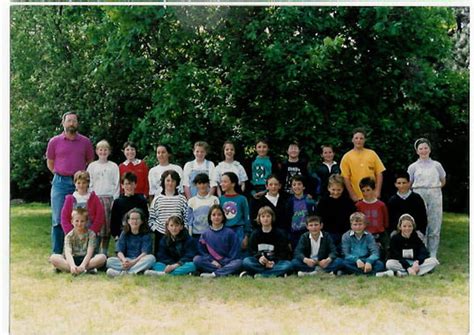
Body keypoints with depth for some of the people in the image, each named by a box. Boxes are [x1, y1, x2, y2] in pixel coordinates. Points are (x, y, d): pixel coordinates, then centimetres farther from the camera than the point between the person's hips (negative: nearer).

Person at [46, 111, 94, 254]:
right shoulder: (54, 142, 4)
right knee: (58, 220, -1)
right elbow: (50, 163, 14)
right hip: (60, 183, -1)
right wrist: (61, 176, 8)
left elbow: (90, 162, 16)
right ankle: (57, 254, 5)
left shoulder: (85, 142, 5)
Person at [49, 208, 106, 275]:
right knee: (53, 258, -23)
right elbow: (68, 253, -18)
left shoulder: (91, 234, -3)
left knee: (102, 257, -29)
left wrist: (82, 265, -32)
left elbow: (89, 253, -14)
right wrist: (72, 265, -38)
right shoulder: (69, 236, -1)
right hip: (73, 260, 1)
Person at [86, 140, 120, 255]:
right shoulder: (92, 166, 10)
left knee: (108, 225, -1)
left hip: (109, 198, 0)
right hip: (96, 198, 0)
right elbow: (89, 184, 8)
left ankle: (104, 251, 6)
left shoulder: (114, 166, 8)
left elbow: (117, 184, 5)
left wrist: (115, 200, -3)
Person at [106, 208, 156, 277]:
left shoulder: (146, 235, 1)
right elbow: (119, 251, -1)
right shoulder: (124, 234, 9)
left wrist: (133, 262, -26)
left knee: (151, 258, -32)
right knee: (110, 261, -21)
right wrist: (124, 260, -23)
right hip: (126, 260, 2)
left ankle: (122, 272, -39)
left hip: (140, 260, -2)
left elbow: (145, 252, -11)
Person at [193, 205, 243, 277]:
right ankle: (226, 271, -26)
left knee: (238, 262, -30)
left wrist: (224, 262, -12)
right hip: (211, 263, 1)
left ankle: (214, 274, -34)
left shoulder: (229, 233, 2)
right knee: (196, 259, -25)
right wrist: (212, 261, -10)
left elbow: (234, 253, 0)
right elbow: (202, 251, 5)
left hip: (226, 263, -1)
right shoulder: (205, 234, 8)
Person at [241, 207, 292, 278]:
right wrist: (259, 258, -21)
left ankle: (258, 274, -32)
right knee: (246, 261, -27)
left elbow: (284, 252, -2)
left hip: (276, 262, -1)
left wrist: (274, 262, -20)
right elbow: (252, 250, 1)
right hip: (259, 263, 1)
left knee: (288, 264, -31)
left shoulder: (280, 234, 4)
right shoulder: (255, 234, 8)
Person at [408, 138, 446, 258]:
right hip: (419, 197, -1)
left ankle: (433, 255, 8)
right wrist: (420, 189, 1)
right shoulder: (413, 167, 7)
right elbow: (408, 184, 10)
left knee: (435, 227, 0)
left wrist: (433, 188, 9)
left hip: (435, 196, 1)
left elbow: (443, 181, 20)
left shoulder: (437, 165, 10)